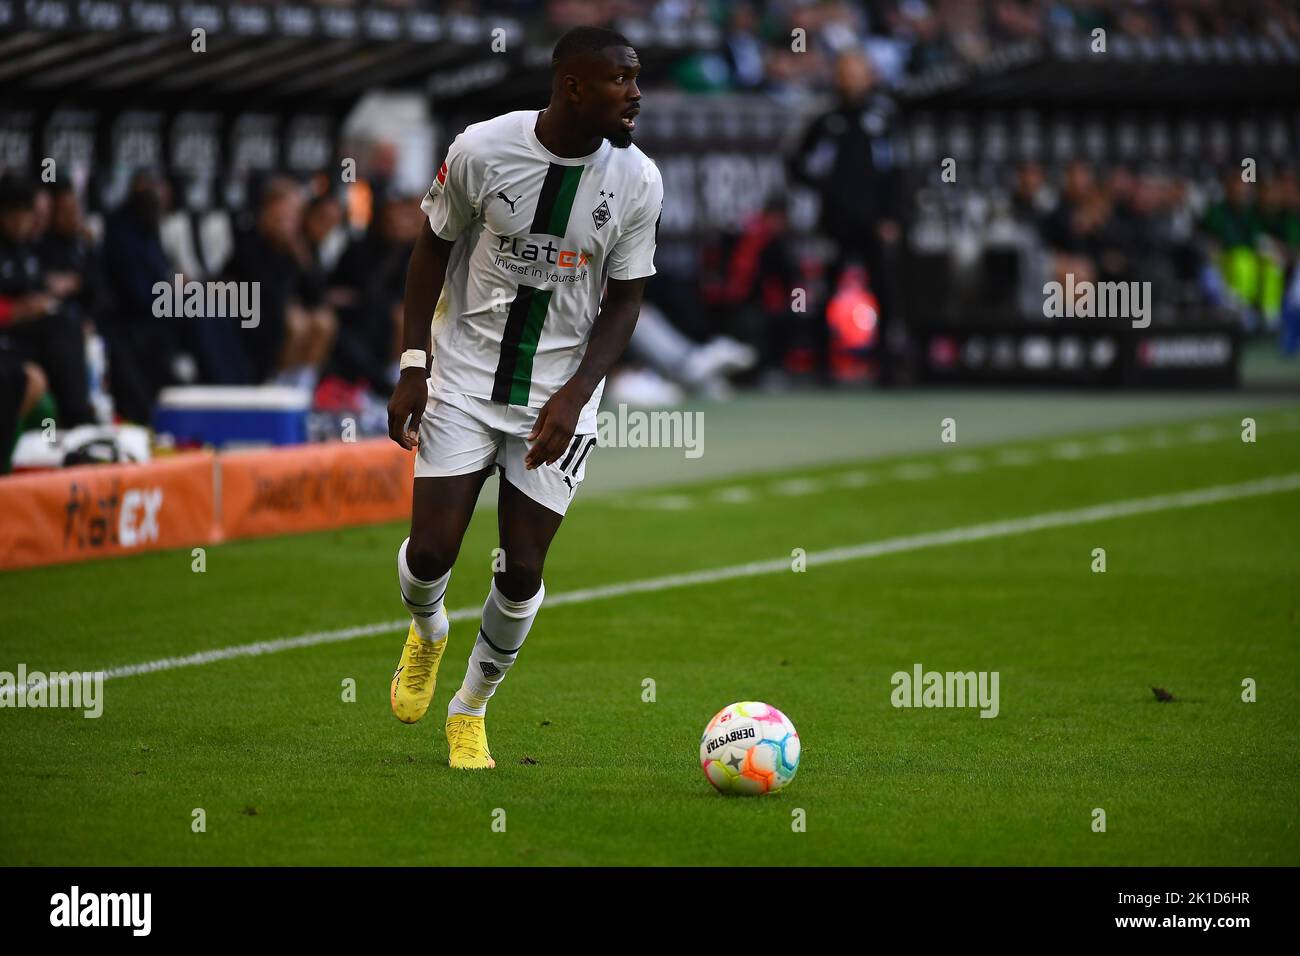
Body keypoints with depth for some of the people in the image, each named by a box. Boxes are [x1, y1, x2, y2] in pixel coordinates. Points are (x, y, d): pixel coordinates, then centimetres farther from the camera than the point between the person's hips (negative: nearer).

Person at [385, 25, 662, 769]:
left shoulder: (638, 182, -9)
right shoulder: (482, 150, -13)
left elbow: (624, 299, -1)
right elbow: (434, 247, 1)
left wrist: (573, 395, -14)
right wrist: (413, 365, -5)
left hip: (560, 390, 1)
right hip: (465, 373, -1)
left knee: (523, 570, -1)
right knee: (431, 549, -6)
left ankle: (472, 710, 23)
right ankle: (428, 634, 31)